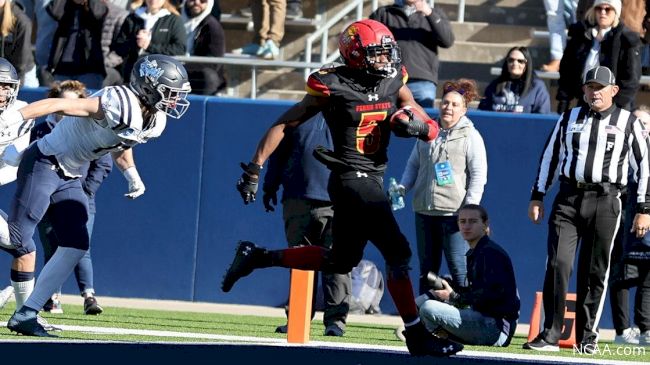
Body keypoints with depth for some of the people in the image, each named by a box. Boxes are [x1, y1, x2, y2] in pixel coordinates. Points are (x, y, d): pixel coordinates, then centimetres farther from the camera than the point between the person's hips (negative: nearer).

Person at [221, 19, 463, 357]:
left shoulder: (393, 84, 6)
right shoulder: (334, 87, -11)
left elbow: (432, 129, 7)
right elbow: (282, 126, -6)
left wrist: (416, 125, -17)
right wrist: (254, 170, -9)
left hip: (372, 180, 8)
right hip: (353, 179, -8)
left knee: (341, 260, 18)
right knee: (397, 252, -10)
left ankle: (256, 256, 27)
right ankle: (416, 335, -3)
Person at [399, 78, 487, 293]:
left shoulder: (470, 136, -1)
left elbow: (479, 175, -5)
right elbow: (413, 165, 23)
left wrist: (469, 209, -13)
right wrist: (402, 188, 5)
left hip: (453, 212, -5)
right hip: (424, 211, 5)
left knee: (458, 268, -9)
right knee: (427, 268, 10)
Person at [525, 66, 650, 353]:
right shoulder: (569, 119, 12)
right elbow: (550, 157, 18)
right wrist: (537, 197, 12)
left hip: (605, 202, -2)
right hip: (568, 199, 2)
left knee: (595, 272, 1)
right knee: (557, 264, -10)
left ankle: (587, 336, 11)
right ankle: (550, 336, -8)